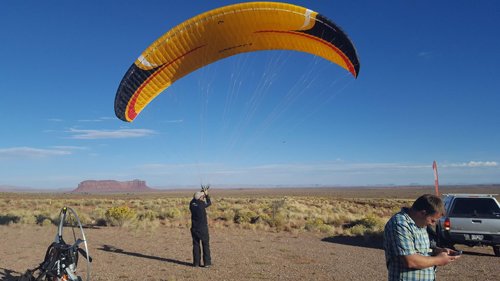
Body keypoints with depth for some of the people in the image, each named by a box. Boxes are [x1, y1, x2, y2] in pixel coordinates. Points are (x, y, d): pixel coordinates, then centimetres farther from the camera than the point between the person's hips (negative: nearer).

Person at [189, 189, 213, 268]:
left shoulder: (192, 203, -2)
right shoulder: (202, 203, -14)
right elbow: (209, 203, 7)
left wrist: (203, 193, 27)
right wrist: (206, 194, 20)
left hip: (194, 228, 5)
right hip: (203, 228, -5)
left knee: (196, 245, 11)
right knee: (206, 245, 3)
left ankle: (196, 262, 16)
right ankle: (207, 263, 4)